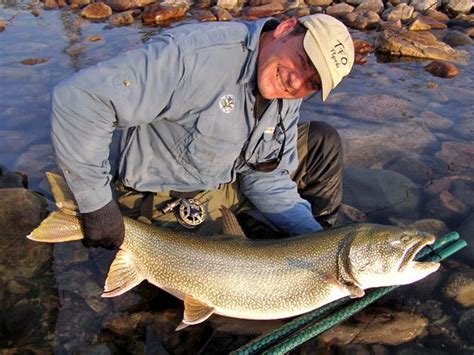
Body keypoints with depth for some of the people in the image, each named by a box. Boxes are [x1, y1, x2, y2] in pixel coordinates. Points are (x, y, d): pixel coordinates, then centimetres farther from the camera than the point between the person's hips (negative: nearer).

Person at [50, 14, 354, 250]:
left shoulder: (288, 96, -7)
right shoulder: (196, 56, -33)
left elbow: (268, 181, -3)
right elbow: (78, 99, -37)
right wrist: (97, 205, -33)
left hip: (232, 181, 6)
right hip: (167, 201, -6)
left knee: (323, 142, 1)